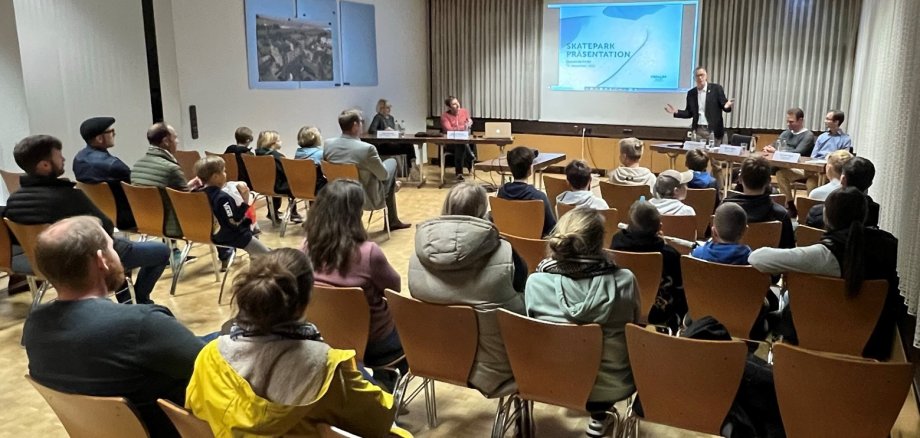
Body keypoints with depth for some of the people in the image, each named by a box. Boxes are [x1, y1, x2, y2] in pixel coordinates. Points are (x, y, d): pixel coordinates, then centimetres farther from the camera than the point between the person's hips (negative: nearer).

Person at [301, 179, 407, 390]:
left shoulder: (309, 246, -13)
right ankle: (383, 386, 23)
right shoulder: (368, 252, -30)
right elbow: (395, 286, -12)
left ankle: (375, 384, 25)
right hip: (372, 340, -5)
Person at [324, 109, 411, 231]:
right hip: (367, 199, -6)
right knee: (392, 162, 18)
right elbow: (384, 175, -14)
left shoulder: (328, 144, -12)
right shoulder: (367, 148, -29)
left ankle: (392, 220, 41)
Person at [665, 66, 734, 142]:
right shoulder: (691, 93, 9)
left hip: (713, 131, -3)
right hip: (697, 130, 3)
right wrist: (676, 112, -3)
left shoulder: (716, 88, -1)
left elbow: (724, 105, -2)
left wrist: (727, 106, -25)